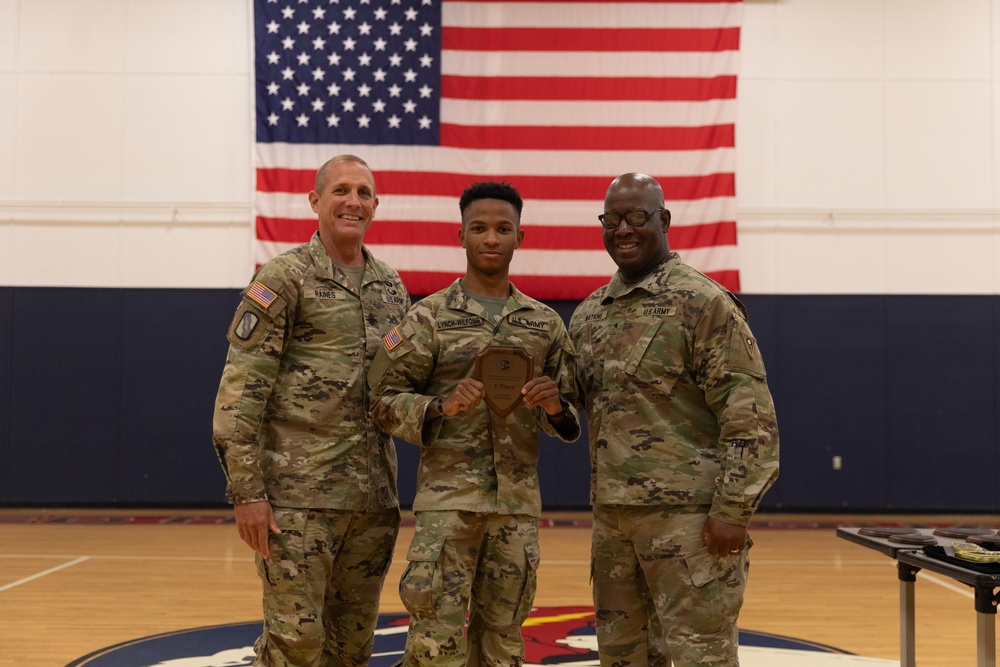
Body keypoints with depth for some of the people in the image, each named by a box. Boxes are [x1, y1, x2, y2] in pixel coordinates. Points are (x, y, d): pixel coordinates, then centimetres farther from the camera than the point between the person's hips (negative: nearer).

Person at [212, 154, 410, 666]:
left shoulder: (392, 288, 13)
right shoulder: (284, 278, -5)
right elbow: (241, 388, -10)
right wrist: (245, 489, -15)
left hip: (373, 497, 6)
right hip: (298, 494, -6)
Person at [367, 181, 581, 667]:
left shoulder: (545, 323, 10)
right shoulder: (429, 317, 1)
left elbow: (569, 419, 15)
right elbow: (385, 401, -1)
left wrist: (555, 406, -8)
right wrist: (441, 405, -18)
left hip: (518, 502, 3)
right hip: (447, 499, -3)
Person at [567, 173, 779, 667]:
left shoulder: (704, 303, -8)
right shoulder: (588, 314, 13)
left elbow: (750, 417, -12)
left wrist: (733, 510, -17)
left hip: (686, 514, -7)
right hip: (611, 515, 7)